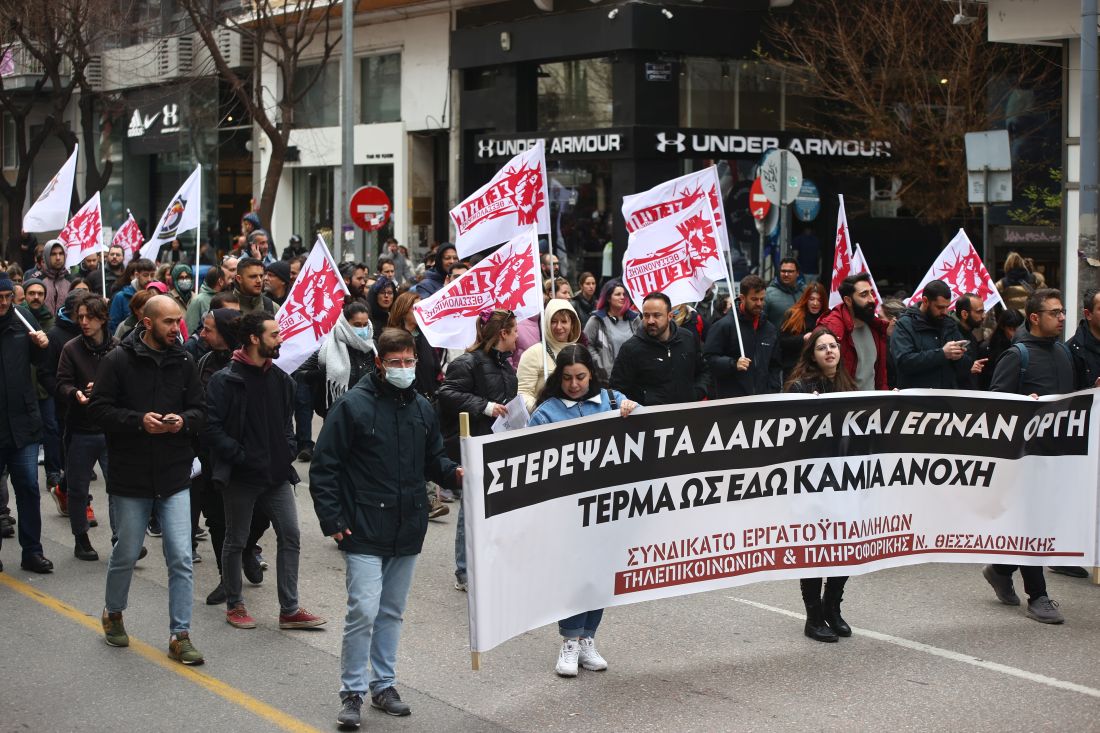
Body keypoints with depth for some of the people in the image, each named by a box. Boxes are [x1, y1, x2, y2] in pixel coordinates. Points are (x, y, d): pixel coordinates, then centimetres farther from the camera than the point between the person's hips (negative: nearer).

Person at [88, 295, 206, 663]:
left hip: (175, 477, 3)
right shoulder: (118, 361, -7)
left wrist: (183, 421, -13)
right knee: (126, 553, 12)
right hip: (131, 477, -2)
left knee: (181, 558, -2)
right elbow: (98, 408, -8)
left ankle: (180, 635, 6)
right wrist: (139, 421, -21)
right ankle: (113, 613, 38)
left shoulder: (183, 362, 3)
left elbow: (199, 409, 9)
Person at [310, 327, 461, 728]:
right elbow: (324, 467, -8)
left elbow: (433, 459, 18)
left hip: (407, 530, 6)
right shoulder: (353, 405, -10)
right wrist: (332, 521, -13)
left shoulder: (422, 408, 8)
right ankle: (352, 691, 3)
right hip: (365, 529, -6)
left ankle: (383, 684, 26)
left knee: (392, 612, 14)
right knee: (364, 610, -10)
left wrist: (453, 472, -5)